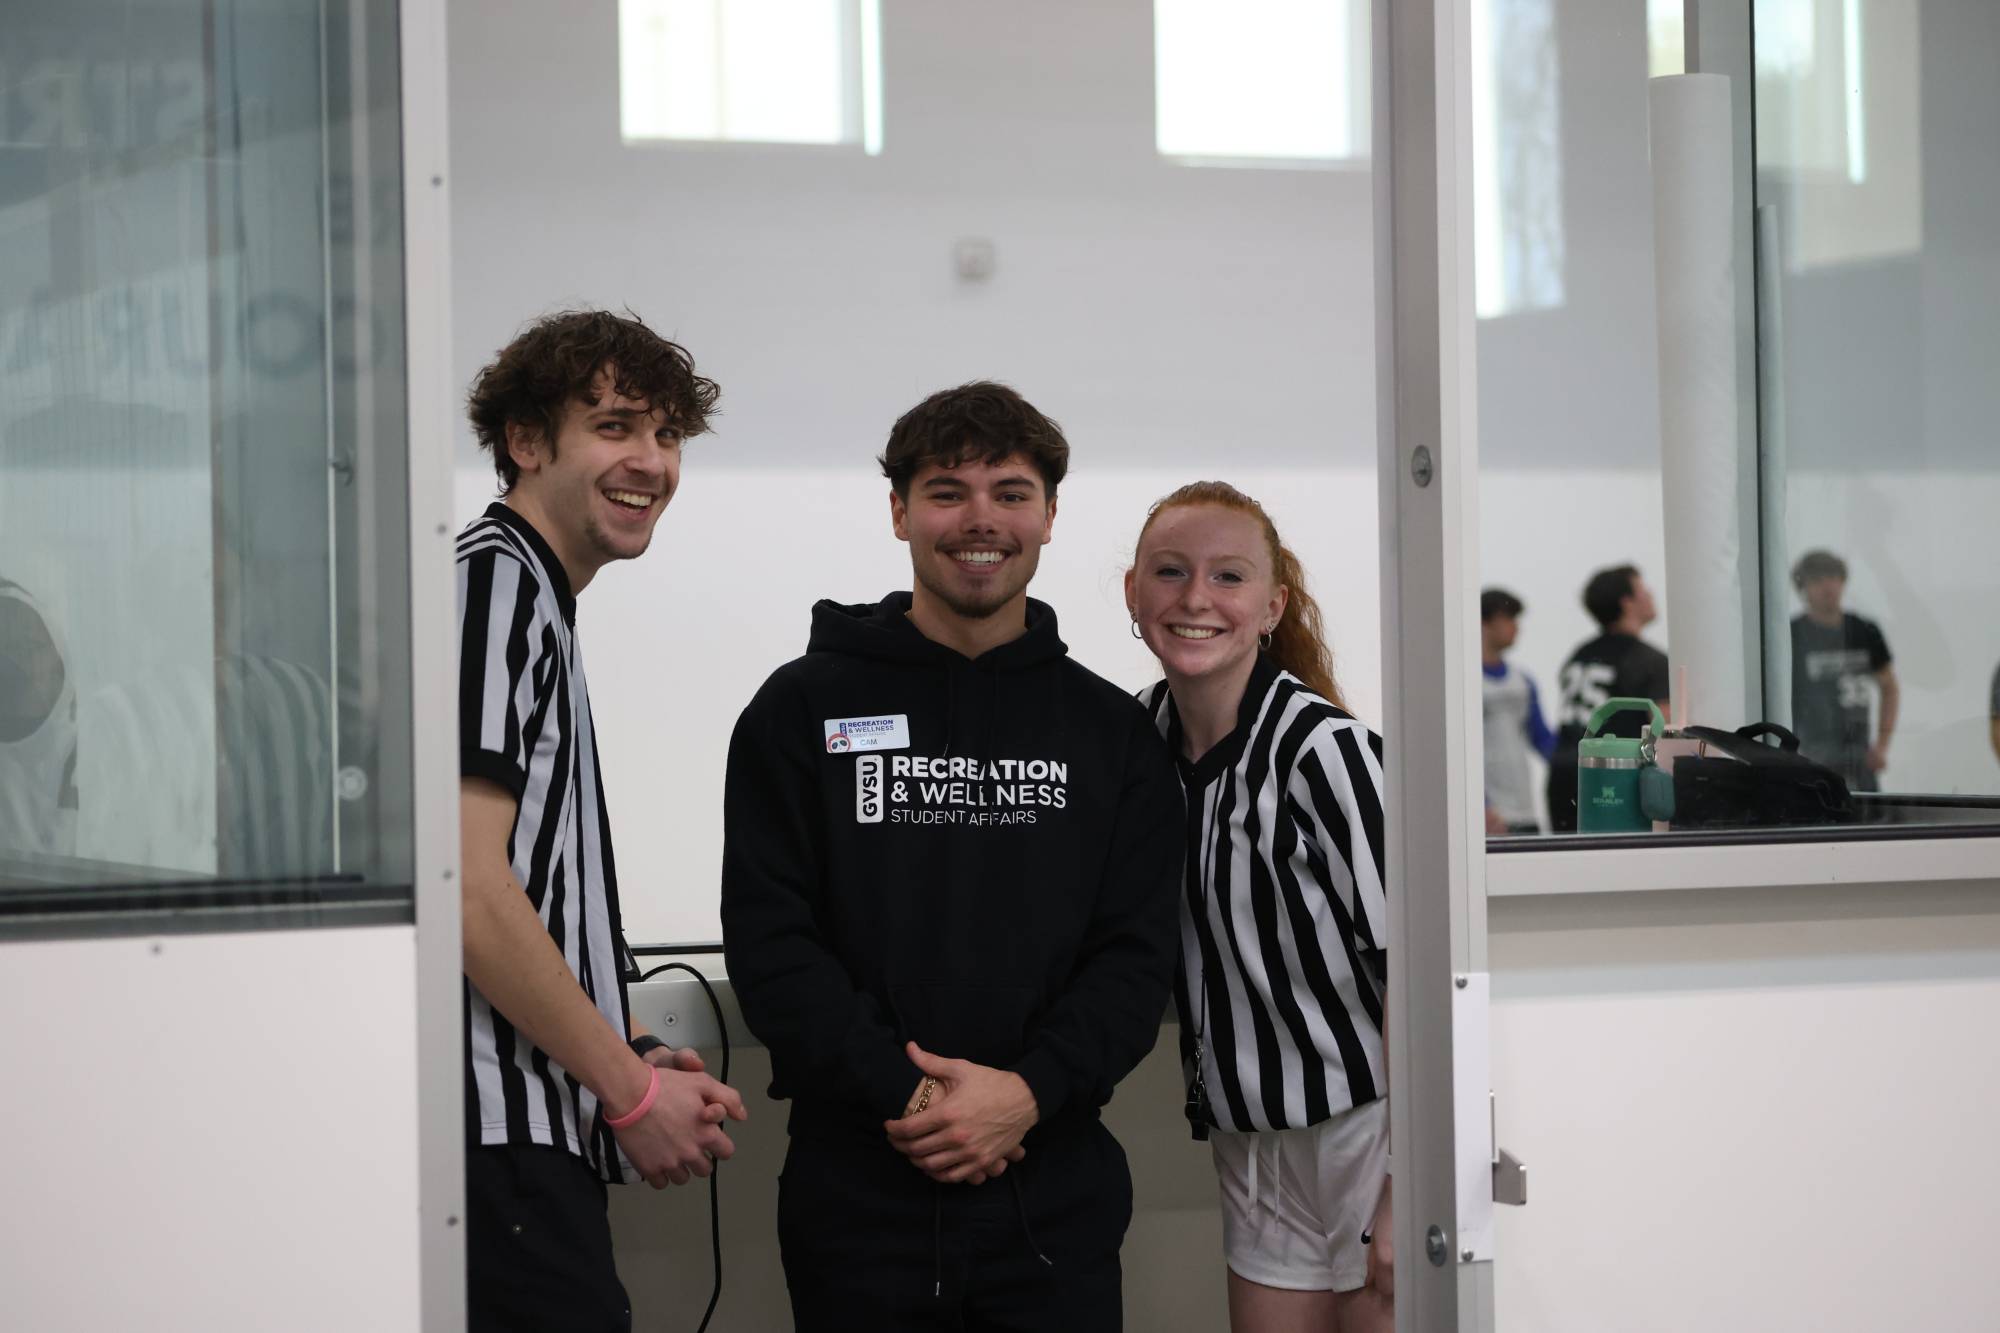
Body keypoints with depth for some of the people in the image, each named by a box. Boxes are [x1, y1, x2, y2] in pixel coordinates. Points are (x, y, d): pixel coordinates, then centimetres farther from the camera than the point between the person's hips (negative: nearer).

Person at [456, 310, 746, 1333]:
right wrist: (633, 1091, -11)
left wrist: (633, 1057, 13)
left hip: (529, 1143, 10)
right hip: (497, 1136, -10)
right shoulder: (491, 579, -10)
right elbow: (466, 889, -19)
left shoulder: (533, 597, 21)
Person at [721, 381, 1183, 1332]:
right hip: (858, 1192, -1)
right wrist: (902, 1092, -14)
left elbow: (1137, 957, 2)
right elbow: (769, 940, -4)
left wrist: (1029, 1091, -14)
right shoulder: (805, 709, 4)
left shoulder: (1110, 730, 9)